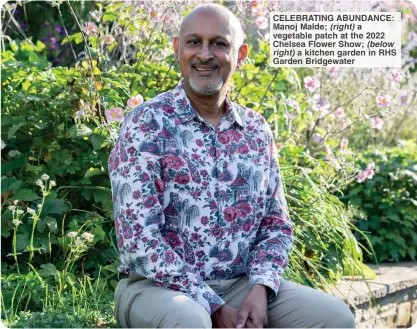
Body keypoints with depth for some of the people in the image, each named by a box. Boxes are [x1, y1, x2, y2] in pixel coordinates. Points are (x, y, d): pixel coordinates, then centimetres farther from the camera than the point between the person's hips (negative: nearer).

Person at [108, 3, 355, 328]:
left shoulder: (257, 129, 8)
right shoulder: (148, 123, -9)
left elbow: (276, 224, 12)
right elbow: (138, 238, -15)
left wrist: (259, 289, -8)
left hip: (242, 286, 5)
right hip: (161, 287, -5)